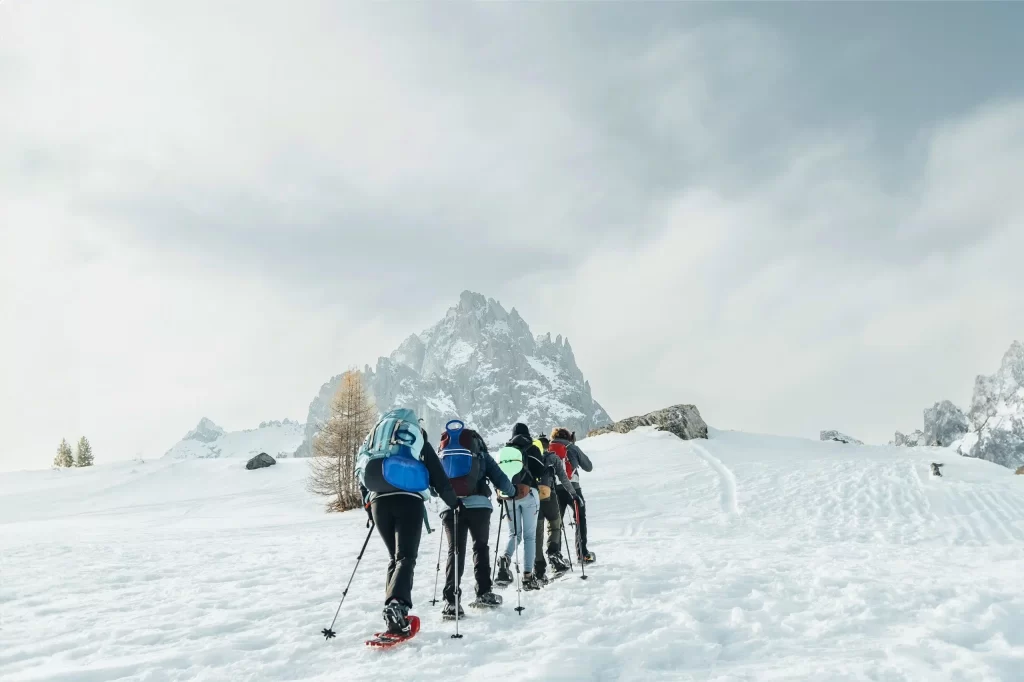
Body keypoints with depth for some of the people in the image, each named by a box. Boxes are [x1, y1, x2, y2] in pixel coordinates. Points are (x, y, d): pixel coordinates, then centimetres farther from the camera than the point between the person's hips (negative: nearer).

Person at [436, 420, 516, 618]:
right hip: (478, 505, -1)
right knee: (481, 547, 17)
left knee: (455, 551, 4)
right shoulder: (480, 453, 11)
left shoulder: (442, 455, 18)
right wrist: (512, 492, 22)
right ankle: (483, 593, 17)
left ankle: (451, 601, -6)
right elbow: (498, 477, 6)